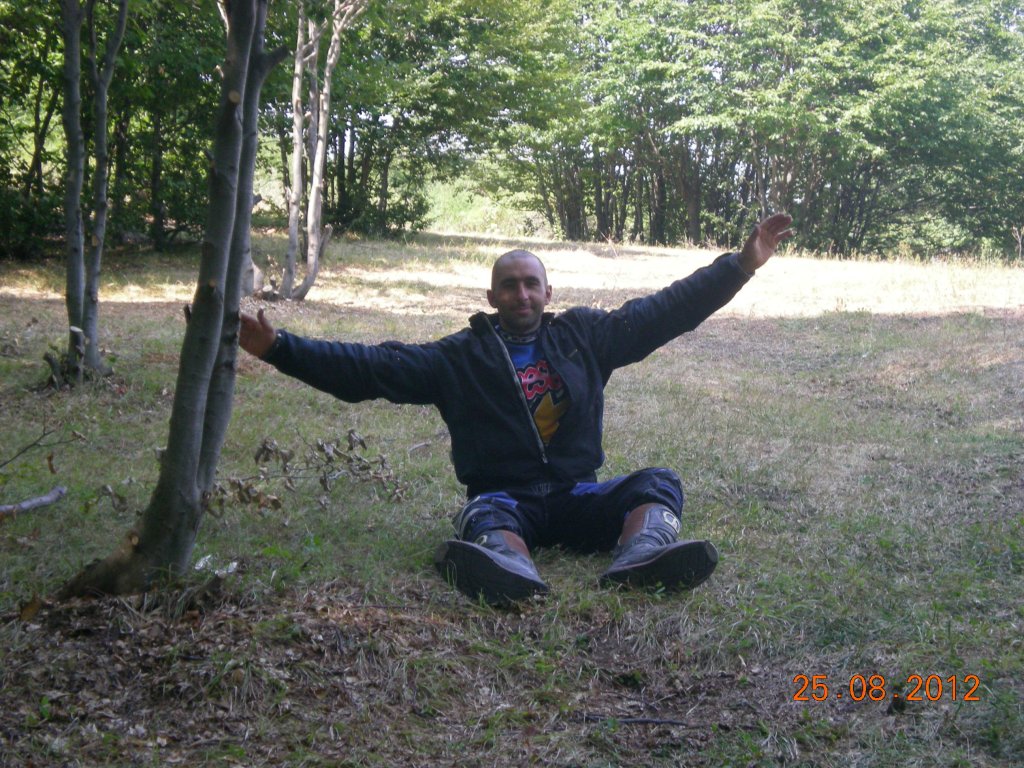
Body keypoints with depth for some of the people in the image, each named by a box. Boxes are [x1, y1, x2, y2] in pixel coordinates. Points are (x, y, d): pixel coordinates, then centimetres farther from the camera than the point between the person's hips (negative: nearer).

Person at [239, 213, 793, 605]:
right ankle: (512, 572, -74)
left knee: (657, 483, -23)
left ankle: (641, 555, -58)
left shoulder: (583, 336, 15)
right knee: (487, 516, -37)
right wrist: (279, 349, -8)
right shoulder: (460, 356, 9)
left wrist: (741, 266, 8)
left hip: (578, 496, 3)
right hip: (505, 497, -3)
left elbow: (666, 310, 14)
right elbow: (368, 367, 2)